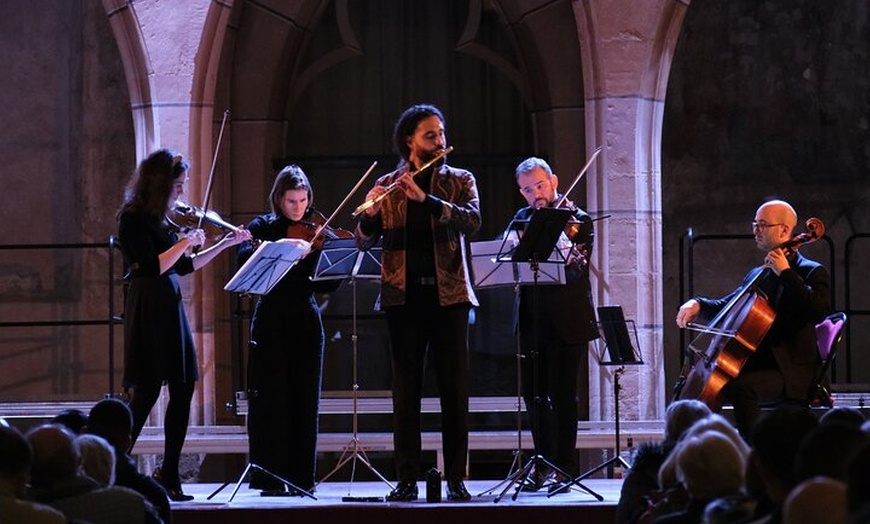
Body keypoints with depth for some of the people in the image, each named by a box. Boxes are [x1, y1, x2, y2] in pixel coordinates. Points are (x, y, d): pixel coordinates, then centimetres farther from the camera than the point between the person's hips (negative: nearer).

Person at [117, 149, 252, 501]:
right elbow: (154, 266, -19)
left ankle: (169, 475, 12)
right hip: (148, 309, -8)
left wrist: (225, 244, 17)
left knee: (183, 389, 5)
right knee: (147, 391, -9)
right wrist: (186, 242, -14)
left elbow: (183, 266, 20)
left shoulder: (160, 219, 14)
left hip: (171, 307, 8)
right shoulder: (133, 219, -11)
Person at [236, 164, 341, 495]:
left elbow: (327, 285, 1)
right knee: (271, 400, -3)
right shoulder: (263, 227, 4)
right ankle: (270, 478, -1)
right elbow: (244, 257, -17)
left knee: (304, 401, 2)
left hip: (306, 322, 2)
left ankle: (300, 477, 7)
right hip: (271, 322, -2)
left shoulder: (316, 232, 7)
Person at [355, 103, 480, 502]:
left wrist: (424, 198, -22)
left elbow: (472, 221, -12)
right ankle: (407, 480, 3)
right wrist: (370, 215, -18)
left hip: (448, 293, -1)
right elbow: (364, 242, 3)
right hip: (403, 295, 1)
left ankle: (456, 479, 1)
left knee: (454, 387, -2)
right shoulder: (386, 186, 9)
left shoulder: (460, 181, 7)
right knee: (405, 387, 0)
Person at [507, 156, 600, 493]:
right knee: (534, 393, 11)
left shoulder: (577, 220, -5)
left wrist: (570, 256, -39)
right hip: (532, 320, 5)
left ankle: (564, 468, 3)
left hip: (567, 322, -5)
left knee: (563, 395, -3)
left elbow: (578, 273, -17)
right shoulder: (522, 220, 12)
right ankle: (545, 463, 23)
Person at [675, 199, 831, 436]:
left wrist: (785, 272, -20)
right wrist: (698, 303, 2)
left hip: (793, 371, -8)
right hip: (756, 365, 8)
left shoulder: (812, 272, -3)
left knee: (740, 387, -34)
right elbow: (724, 307, 23)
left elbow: (819, 310, -22)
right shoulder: (757, 275, 20)